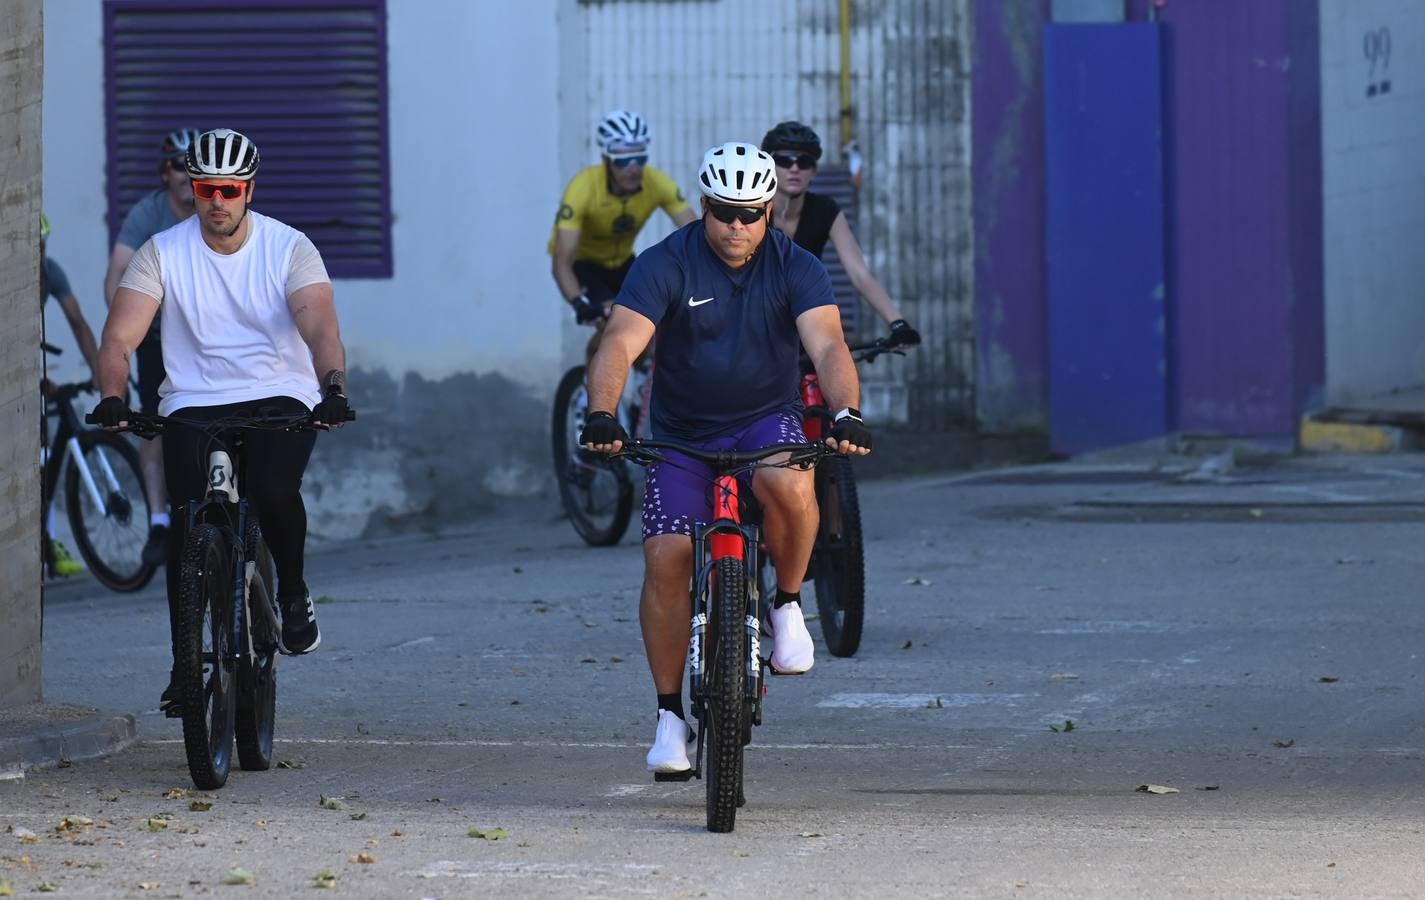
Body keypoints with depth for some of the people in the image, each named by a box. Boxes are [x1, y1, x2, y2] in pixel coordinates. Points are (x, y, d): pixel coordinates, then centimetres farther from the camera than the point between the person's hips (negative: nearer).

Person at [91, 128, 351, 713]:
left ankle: (292, 593, -1)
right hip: (194, 406, 1)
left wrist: (333, 385, -39)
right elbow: (121, 335, -11)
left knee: (273, 488, -30)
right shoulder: (163, 253, -2)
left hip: (280, 398, -1)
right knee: (188, 528, -15)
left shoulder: (288, 248, -5)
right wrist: (112, 397, -31)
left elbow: (319, 325, -19)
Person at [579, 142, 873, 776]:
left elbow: (827, 346, -24)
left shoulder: (795, 269, -9)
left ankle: (788, 604, -7)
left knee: (790, 486, -35)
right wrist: (601, 415, -44)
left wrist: (846, 414, -44)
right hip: (682, 436, 0)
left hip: (767, 421, 0)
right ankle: (670, 714, -1)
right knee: (665, 558, -16)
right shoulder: (665, 265, -13)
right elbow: (620, 343, -25)